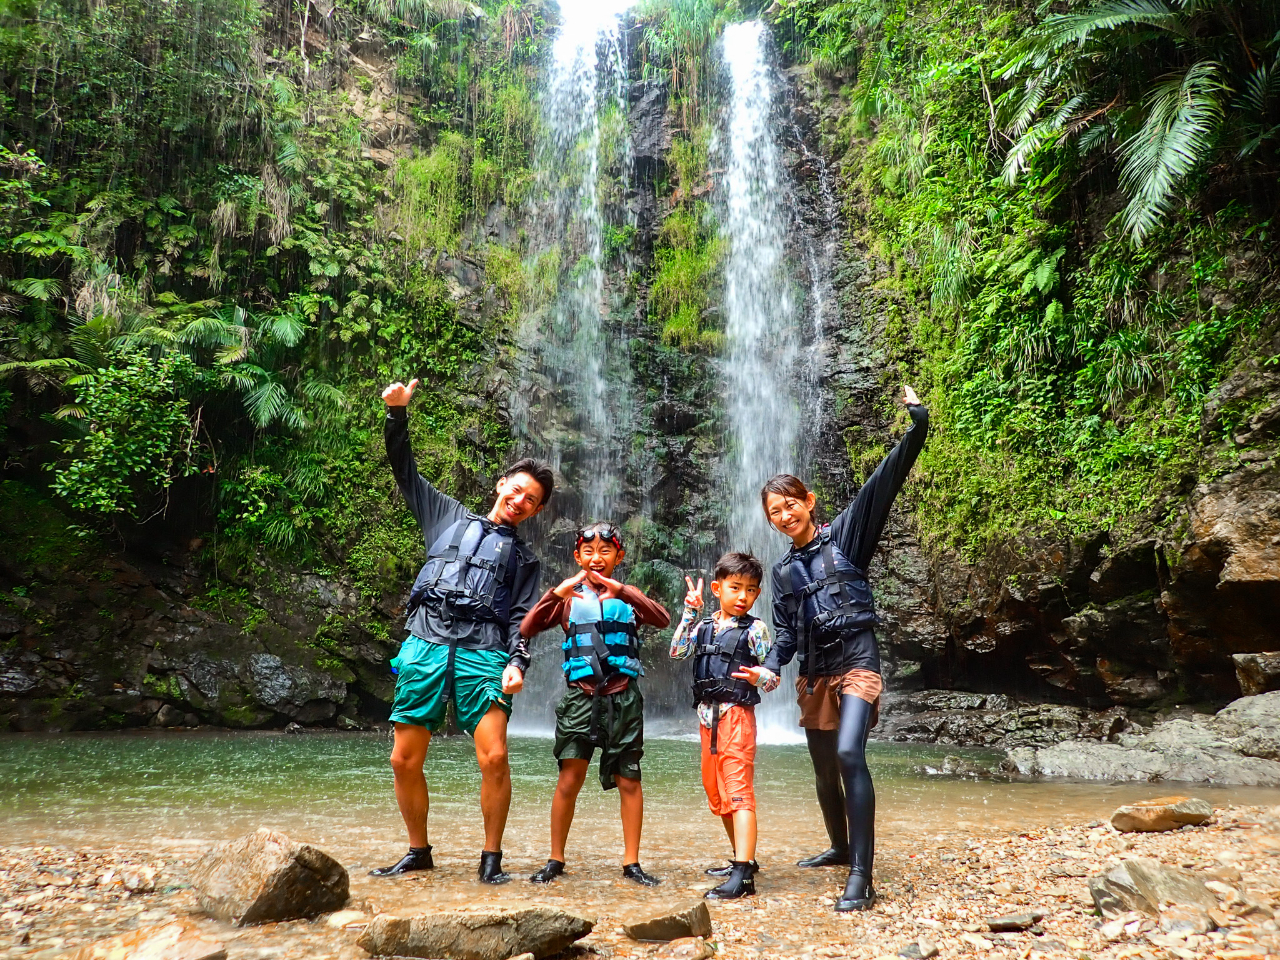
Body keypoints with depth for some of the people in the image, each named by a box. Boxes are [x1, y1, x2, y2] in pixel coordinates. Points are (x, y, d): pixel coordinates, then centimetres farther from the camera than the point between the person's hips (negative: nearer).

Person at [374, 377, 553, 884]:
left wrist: (517, 662, -8)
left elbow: (522, 616, 10)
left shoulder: (524, 558, 20)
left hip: (483, 651, -1)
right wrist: (397, 413, 13)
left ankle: (491, 857, 3)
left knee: (494, 757, -14)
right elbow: (405, 471, 23)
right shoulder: (449, 517, 23)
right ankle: (418, 851, 20)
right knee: (404, 759, 1)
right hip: (424, 643, 1)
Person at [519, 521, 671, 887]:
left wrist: (621, 591, -25)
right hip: (580, 695, 0)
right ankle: (556, 859, 11)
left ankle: (631, 862, 14)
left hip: (623, 697, 1)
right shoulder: (569, 600, 7)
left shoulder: (628, 598, 7)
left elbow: (663, 619, -13)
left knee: (628, 779, 4)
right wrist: (557, 592, -20)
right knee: (570, 776, -3)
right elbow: (527, 628, -7)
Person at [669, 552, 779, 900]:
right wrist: (690, 611, -5)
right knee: (716, 794, 16)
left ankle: (743, 875, -15)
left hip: (736, 716, -7)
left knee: (738, 792, -13)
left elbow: (774, 677, -7)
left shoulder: (754, 629, -4)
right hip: (707, 717, 7)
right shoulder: (704, 626, 11)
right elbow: (678, 651, -2)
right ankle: (743, 859, 30)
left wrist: (759, 677, -30)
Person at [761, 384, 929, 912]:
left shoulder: (843, 535, 0)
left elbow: (886, 479, -11)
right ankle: (840, 847, 40)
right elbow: (785, 634, 10)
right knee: (824, 771, 14)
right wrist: (770, 666, -10)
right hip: (813, 675, 6)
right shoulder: (783, 570, 13)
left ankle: (861, 875, -21)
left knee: (849, 753, -25)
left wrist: (916, 425, -21)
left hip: (856, 664, -6)